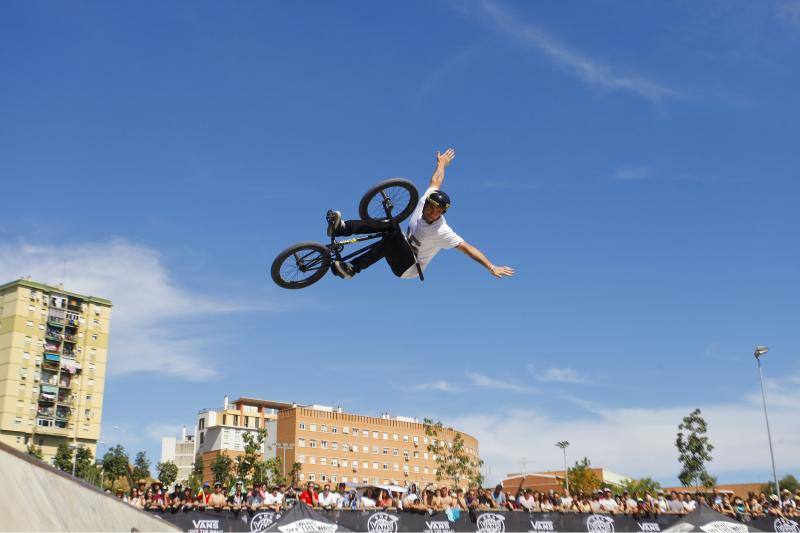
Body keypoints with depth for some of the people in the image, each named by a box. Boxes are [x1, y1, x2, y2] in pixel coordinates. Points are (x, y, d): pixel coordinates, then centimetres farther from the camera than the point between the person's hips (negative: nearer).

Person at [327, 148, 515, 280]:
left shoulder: (442, 232, -27)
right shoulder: (425, 200, -10)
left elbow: (467, 248, -31)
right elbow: (436, 181, 6)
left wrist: (492, 268, -38)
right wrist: (441, 163, 24)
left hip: (408, 268, -7)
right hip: (403, 253, 7)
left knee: (393, 236, -34)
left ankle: (352, 268, -37)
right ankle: (341, 228, -26)